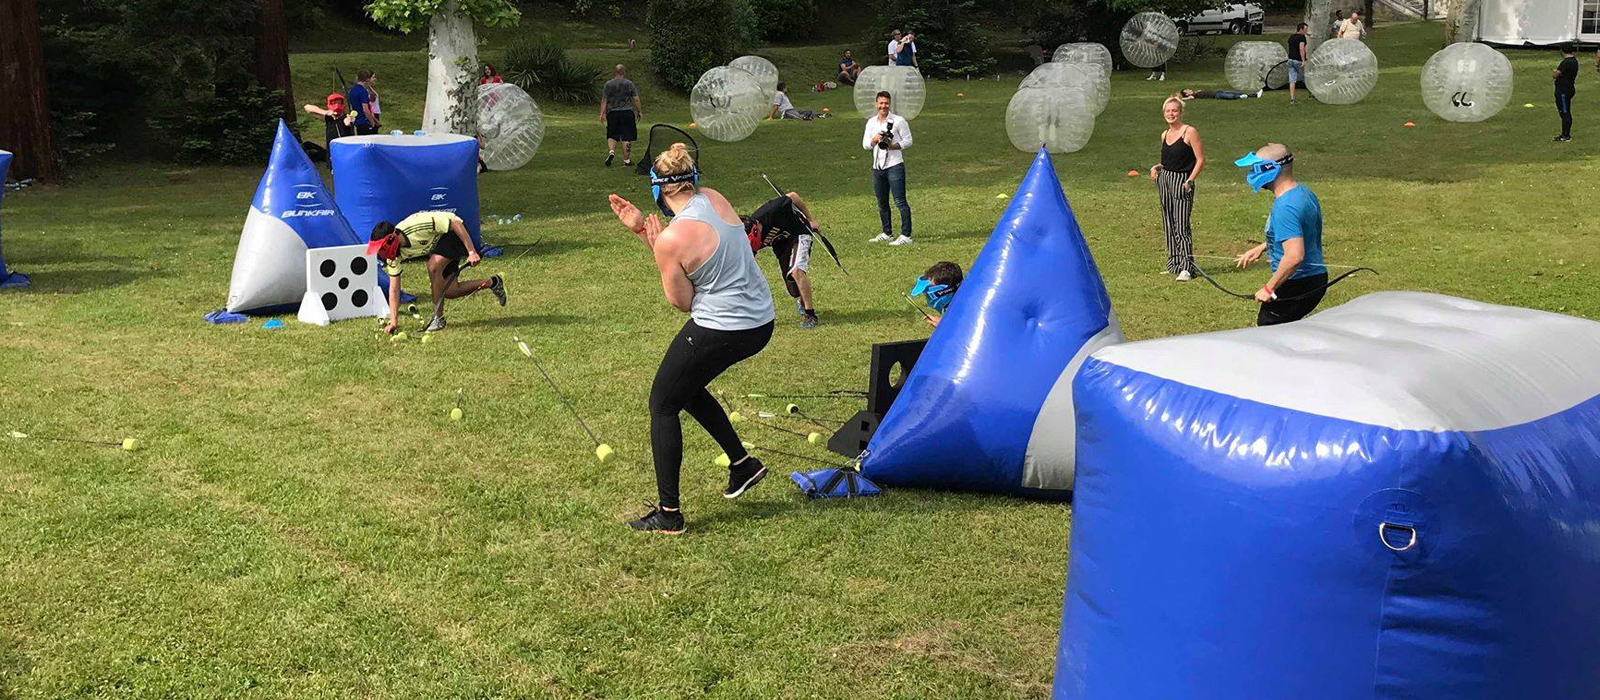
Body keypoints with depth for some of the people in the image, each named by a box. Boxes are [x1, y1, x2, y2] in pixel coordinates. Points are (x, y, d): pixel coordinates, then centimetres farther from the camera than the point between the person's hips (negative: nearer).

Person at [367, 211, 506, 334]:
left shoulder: (417, 226, -38)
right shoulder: (393, 254, -17)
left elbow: (455, 223, -31)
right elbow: (394, 288, -11)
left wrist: (472, 252, -32)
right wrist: (393, 321, -15)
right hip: (436, 243, 8)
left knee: (433, 267, -30)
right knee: (449, 292, 2)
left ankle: (438, 319, -17)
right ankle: (491, 283, 25)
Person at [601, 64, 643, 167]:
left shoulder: (608, 84, 3)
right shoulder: (629, 83, -1)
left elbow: (604, 101, 3)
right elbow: (636, 99, -1)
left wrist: (602, 113, 7)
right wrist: (639, 111, 8)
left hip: (612, 113, 2)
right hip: (627, 112, -1)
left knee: (612, 136, 13)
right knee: (627, 137, 3)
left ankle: (611, 152, -11)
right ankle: (626, 160, 5)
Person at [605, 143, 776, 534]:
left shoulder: (672, 238, -20)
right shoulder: (714, 198, 3)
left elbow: (682, 302, -8)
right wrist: (641, 228, 11)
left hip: (720, 331, -9)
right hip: (761, 322, 9)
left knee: (663, 404, 8)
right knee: (686, 388, 28)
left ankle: (668, 513, 11)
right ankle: (743, 464, 33)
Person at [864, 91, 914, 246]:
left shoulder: (898, 121, -3)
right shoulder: (871, 122, 12)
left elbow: (908, 140, -1)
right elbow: (865, 144, 12)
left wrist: (894, 146, -17)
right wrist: (874, 140, -10)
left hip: (894, 165, -6)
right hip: (877, 167, 6)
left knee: (900, 201, -9)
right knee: (882, 203, 13)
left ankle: (906, 236, -11)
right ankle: (886, 233, 25)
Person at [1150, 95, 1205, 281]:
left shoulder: (1189, 132, -8)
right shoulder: (1165, 135, 13)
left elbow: (1200, 160, -9)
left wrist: (1190, 181, -16)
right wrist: (1157, 167, 5)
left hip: (1182, 180, -8)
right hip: (1164, 180, 8)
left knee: (1181, 226, -12)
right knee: (1168, 225, 10)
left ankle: (1187, 268, -12)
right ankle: (1174, 265, 19)